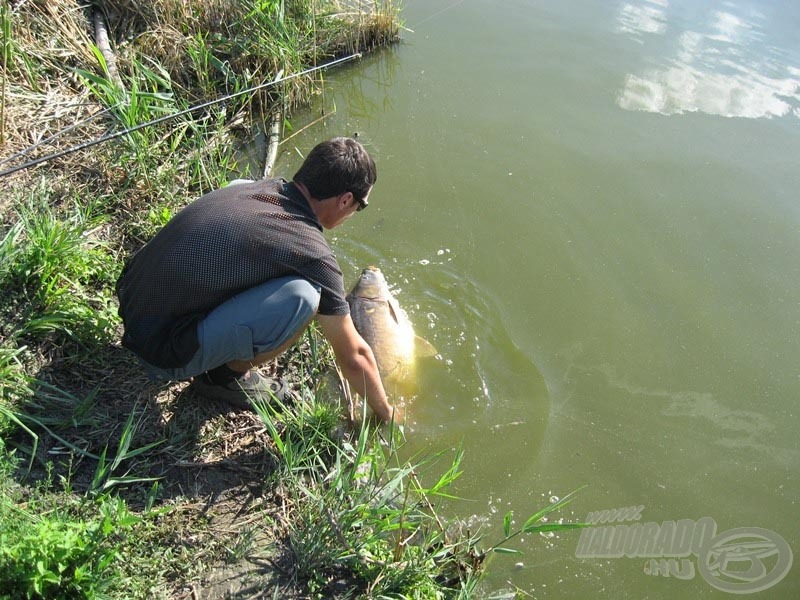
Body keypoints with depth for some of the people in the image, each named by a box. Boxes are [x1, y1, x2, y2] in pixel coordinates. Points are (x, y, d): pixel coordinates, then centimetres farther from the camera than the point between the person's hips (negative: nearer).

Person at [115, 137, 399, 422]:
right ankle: (228, 376, 4)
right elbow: (354, 358, -5)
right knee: (302, 296, -23)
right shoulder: (313, 254, -18)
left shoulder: (258, 186, 3)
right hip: (162, 356, -8)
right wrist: (386, 413, 13)